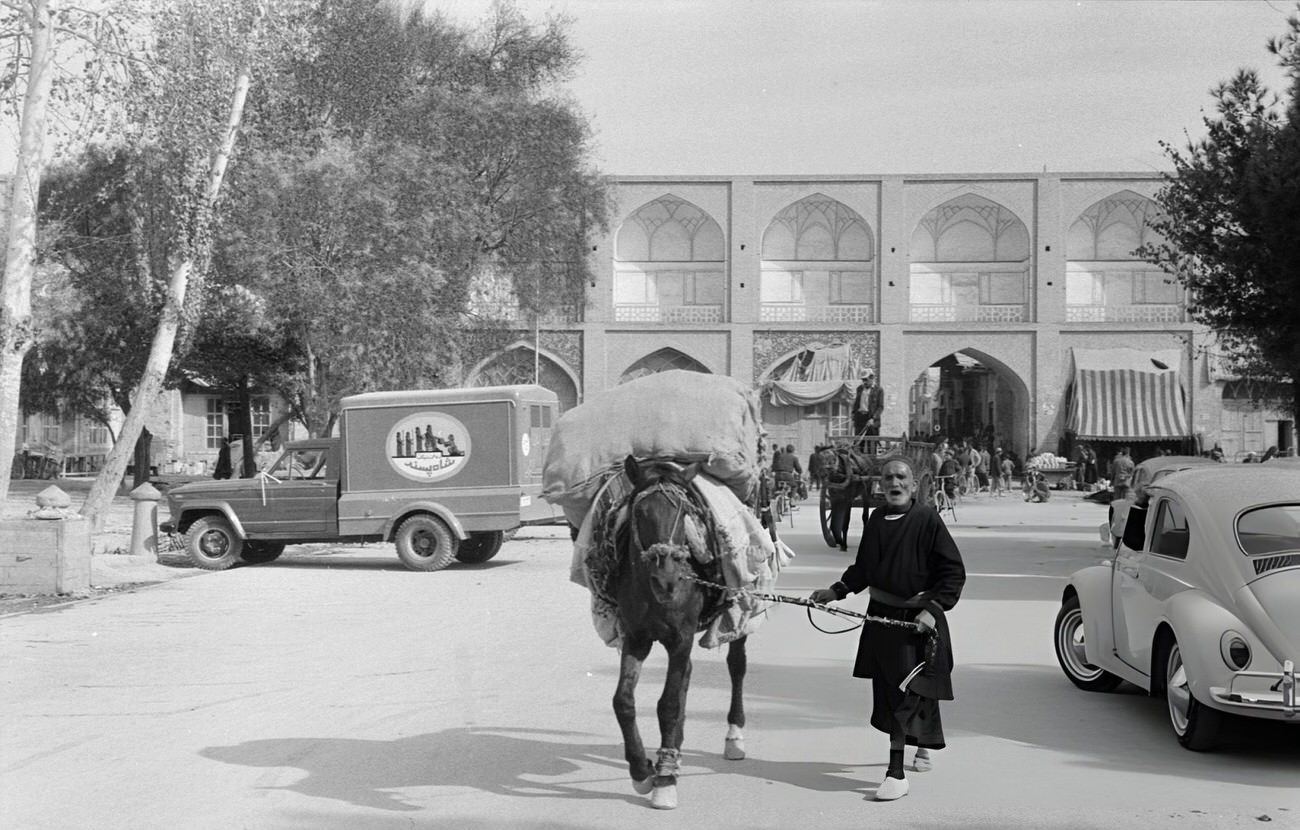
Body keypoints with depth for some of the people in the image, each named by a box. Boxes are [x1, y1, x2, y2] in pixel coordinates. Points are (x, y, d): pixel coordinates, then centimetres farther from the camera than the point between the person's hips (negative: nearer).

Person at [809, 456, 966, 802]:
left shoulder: (927, 520, -11)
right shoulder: (875, 520, 7)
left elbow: (954, 572, -10)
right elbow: (863, 567, 20)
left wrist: (933, 609, -18)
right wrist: (836, 591, 9)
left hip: (917, 619, -7)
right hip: (881, 615, 7)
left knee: (906, 692, -11)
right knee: (886, 688, 16)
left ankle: (896, 773, -9)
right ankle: (923, 746, 41)